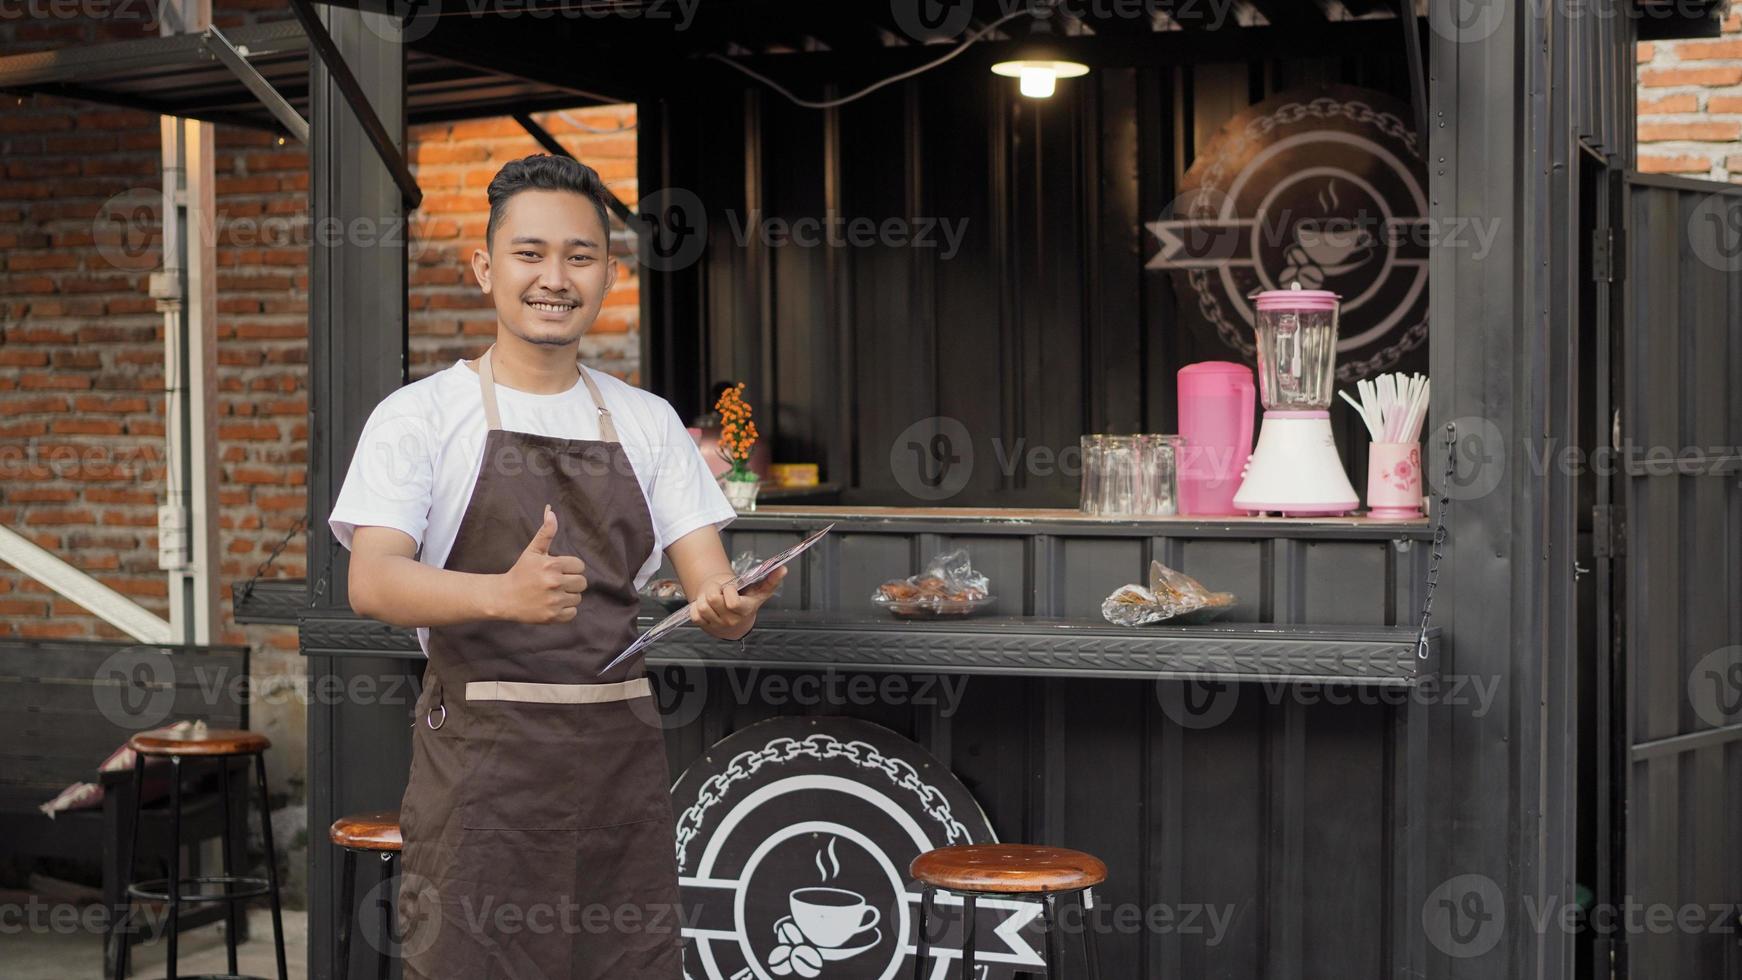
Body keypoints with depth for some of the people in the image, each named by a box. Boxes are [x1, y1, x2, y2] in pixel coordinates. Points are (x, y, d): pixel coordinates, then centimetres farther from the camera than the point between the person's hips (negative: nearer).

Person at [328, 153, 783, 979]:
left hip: (622, 754, 4)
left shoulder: (648, 421, 13)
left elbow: (708, 583, 5)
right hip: (482, 754, -4)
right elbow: (372, 582, -14)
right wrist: (505, 595, -33)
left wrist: (730, 608, -20)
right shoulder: (420, 415, 0)